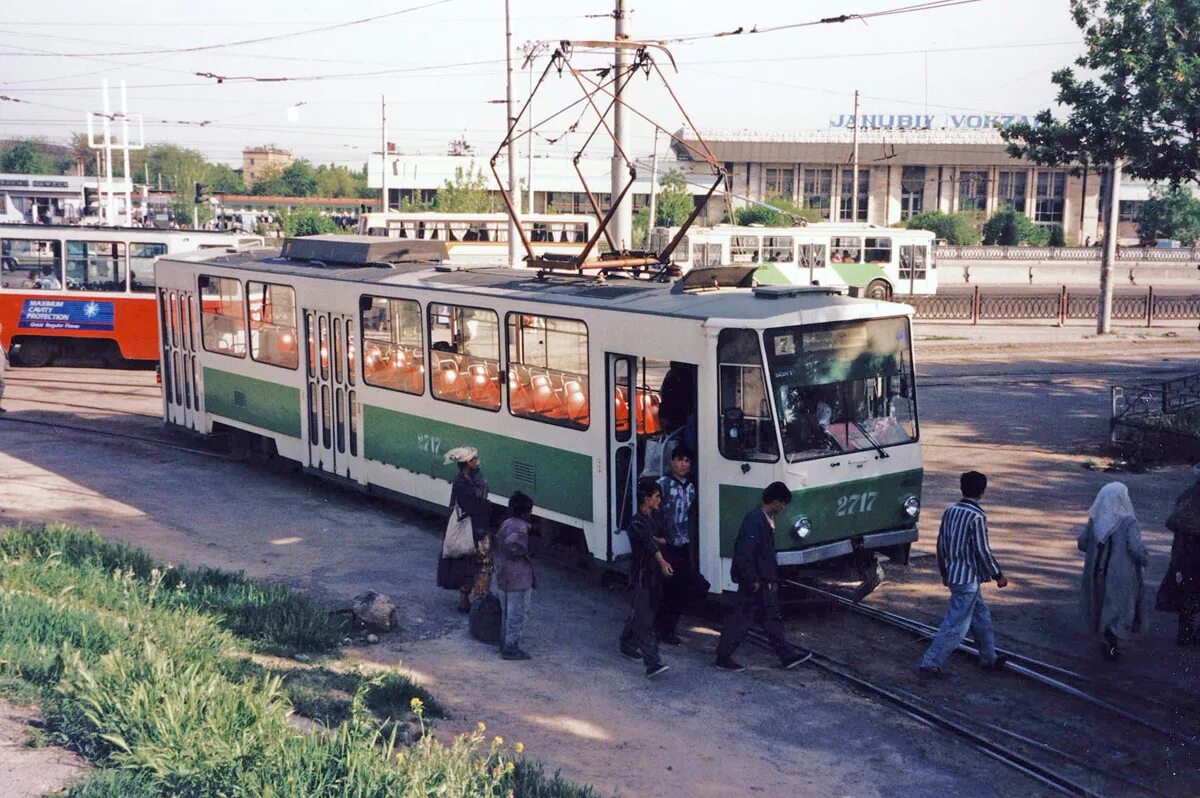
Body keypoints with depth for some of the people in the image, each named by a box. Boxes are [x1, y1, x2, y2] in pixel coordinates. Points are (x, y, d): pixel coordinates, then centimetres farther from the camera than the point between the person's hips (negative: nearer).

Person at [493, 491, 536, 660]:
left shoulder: (505, 523, 9)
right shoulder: (520, 526, -20)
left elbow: (497, 545, 15)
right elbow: (511, 542, -37)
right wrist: (523, 553, -21)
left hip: (502, 576, 9)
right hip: (518, 578, -9)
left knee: (507, 612, 19)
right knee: (517, 613, 0)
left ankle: (505, 643, 28)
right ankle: (511, 647, 4)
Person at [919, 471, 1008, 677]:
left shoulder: (950, 511, 4)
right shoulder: (977, 516, -19)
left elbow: (941, 543, 11)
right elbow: (982, 551, -18)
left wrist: (944, 571, 23)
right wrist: (998, 575, -5)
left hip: (953, 574, 8)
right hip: (968, 578, -8)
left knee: (982, 614, 21)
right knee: (956, 624, -3)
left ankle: (989, 659, 32)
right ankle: (930, 664, -1)